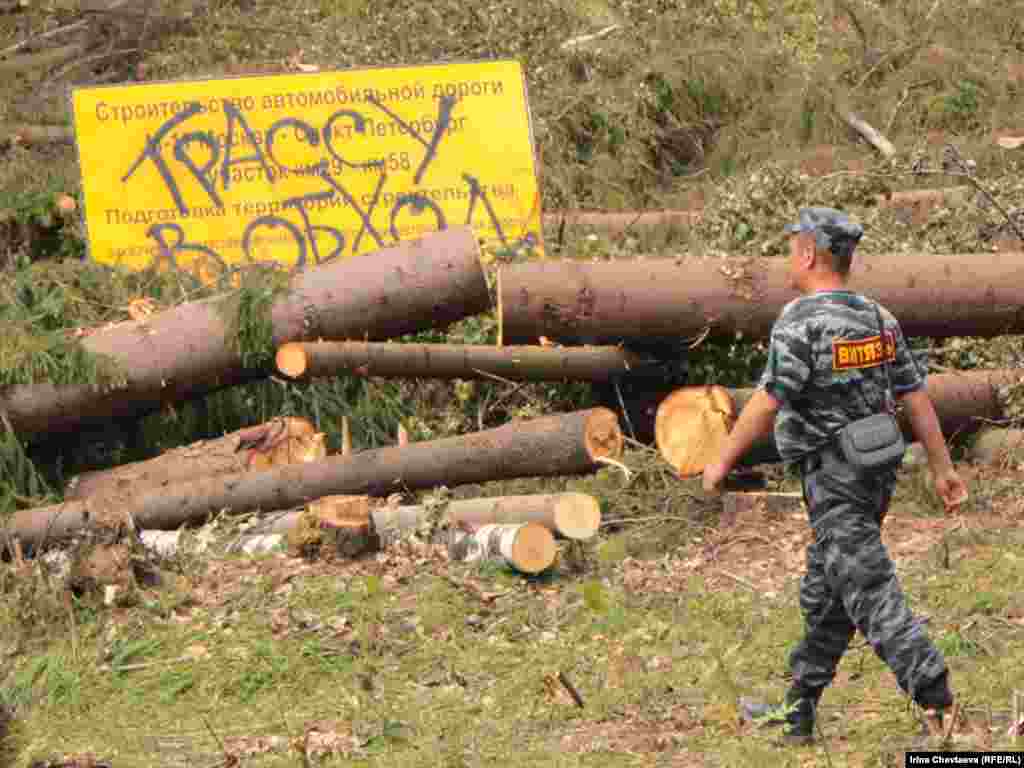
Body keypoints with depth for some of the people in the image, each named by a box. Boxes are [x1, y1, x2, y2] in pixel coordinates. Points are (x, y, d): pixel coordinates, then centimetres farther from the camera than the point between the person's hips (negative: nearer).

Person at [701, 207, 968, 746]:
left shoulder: (800, 320, -17)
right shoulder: (878, 318, 7)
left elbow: (766, 404, -18)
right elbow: (916, 396, 8)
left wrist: (722, 462, -7)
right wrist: (943, 469, 13)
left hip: (833, 479, -8)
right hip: (875, 473, 8)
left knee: (873, 598, -10)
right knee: (824, 596, 17)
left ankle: (942, 711, -19)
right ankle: (797, 712, 25)